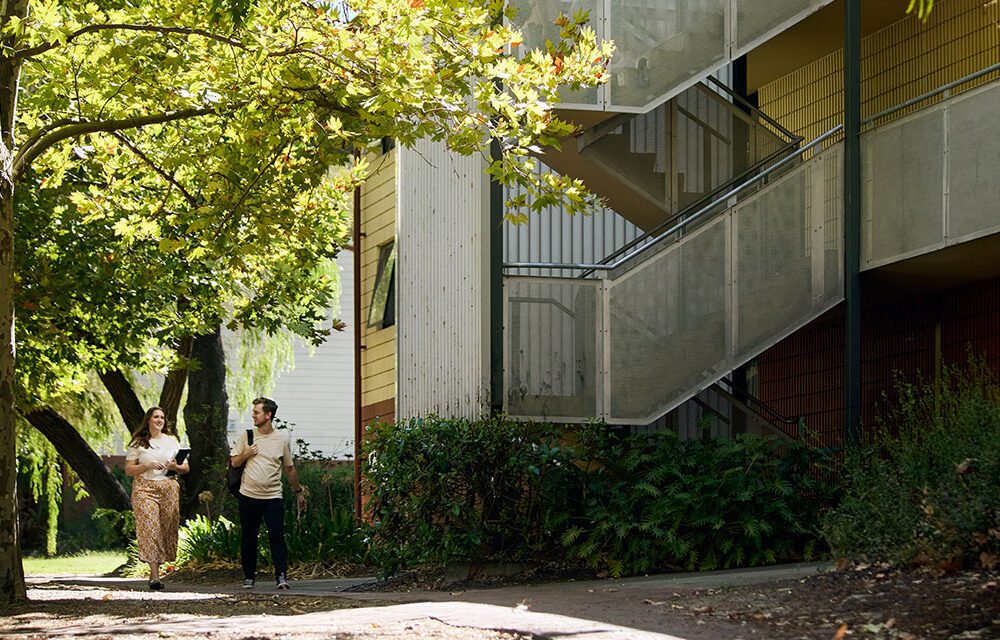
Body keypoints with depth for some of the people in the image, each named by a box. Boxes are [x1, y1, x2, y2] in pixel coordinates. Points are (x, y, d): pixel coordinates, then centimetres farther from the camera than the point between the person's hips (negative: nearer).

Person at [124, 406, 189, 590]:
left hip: (169, 487, 3)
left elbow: (185, 468, 16)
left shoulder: (171, 440, 15)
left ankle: (155, 569, 10)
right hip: (145, 488, -3)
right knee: (149, 528, -15)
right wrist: (147, 466, -12)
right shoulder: (138, 443, 7)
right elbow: (128, 470, 3)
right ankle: (155, 576, -21)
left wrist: (176, 467, -6)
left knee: (167, 528, -2)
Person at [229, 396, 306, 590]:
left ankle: (281, 576, -12)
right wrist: (246, 454, -8)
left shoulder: (281, 439, 4)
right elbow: (234, 462, 11)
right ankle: (249, 577, 16)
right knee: (249, 538, 7)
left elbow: (289, 468, 15)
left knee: (277, 536, -10)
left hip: (273, 496, -1)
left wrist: (298, 491, 18)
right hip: (249, 495, 1)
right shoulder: (247, 436, 6)